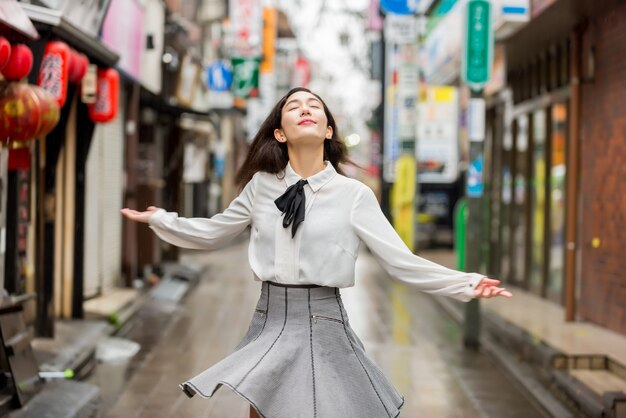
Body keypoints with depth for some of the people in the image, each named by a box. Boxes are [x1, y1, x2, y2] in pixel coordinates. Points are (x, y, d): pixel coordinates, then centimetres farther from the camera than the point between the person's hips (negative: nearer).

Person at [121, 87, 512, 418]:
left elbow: (401, 260, -7)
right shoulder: (260, 186, 2)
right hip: (269, 325, 3)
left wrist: (467, 284, -15)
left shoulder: (354, 194, -6)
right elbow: (214, 233, 17)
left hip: (324, 327, -2)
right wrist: (159, 220, 15)